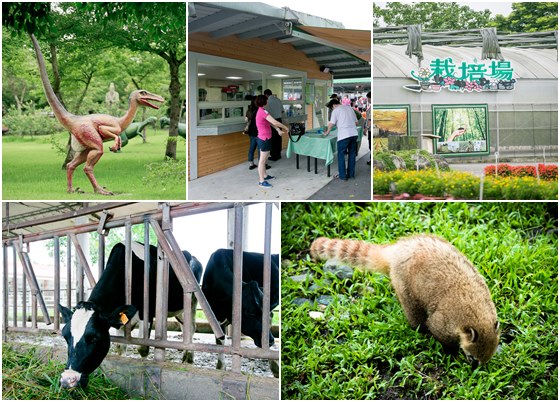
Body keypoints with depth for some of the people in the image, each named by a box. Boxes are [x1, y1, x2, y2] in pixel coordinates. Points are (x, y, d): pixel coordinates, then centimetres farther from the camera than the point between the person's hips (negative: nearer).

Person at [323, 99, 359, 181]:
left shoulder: (336, 110, 0)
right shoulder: (349, 108, 18)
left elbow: (331, 124, -7)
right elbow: (356, 122, 20)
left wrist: (327, 132, 8)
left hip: (343, 135, -6)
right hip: (354, 133, 6)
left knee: (341, 155, 4)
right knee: (352, 154, 14)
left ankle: (342, 176, 4)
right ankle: (351, 174, 20)